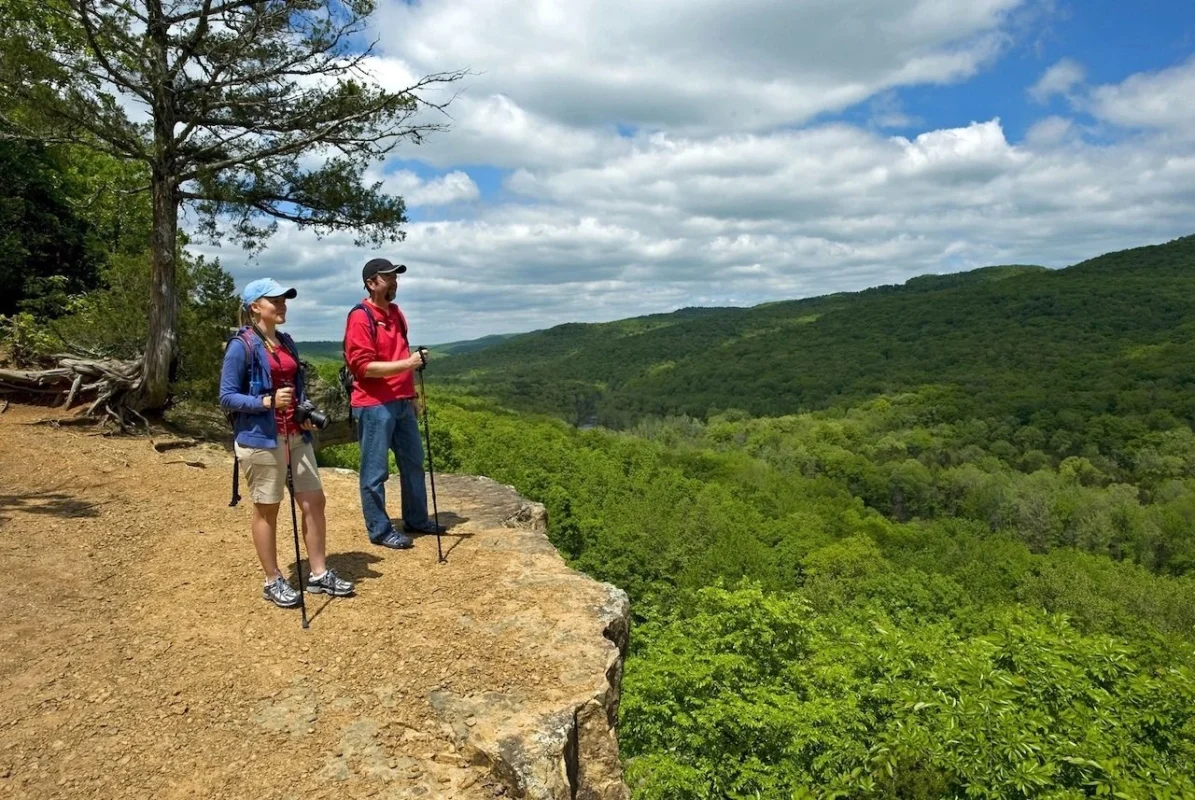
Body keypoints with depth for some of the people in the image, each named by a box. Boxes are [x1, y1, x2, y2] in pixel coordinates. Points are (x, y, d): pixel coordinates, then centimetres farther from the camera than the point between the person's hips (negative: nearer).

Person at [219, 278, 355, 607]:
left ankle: (319, 574, 19)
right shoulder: (242, 346, -10)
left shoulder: (287, 343, 11)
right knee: (266, 509, 5)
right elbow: (227, 398, -11)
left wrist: (306, 413, 2)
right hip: (261, 439, -7)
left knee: (314, 501, 7)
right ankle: (273, 581, 18)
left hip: (296, 436, 7)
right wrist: (267, 401, -24)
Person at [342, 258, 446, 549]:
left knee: (413, 462, 16)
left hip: (402, 402, 9)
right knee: (376, 471, 2)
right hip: (374, 406, -9)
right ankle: (379, 530, 13)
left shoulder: (396, 312, 14)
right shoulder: (360, 317, -13)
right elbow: (363, 366, -19)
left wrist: (411, 394, 21)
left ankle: (416, 520, 29)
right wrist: (406, 363, -25)